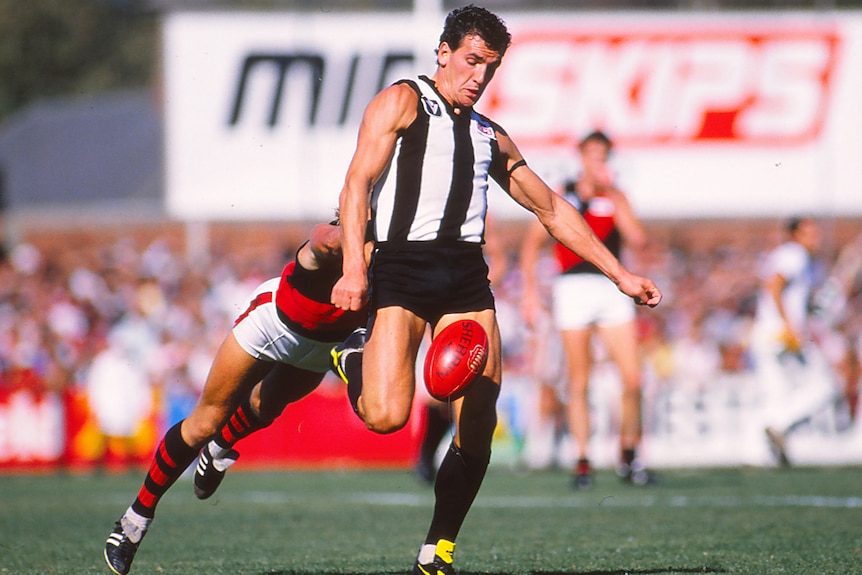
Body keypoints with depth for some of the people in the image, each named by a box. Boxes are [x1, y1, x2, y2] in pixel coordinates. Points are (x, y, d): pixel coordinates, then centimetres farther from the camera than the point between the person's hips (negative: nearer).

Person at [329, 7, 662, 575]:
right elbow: (358, 182, -5)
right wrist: (354, 268, -19)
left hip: (466, 274, 5)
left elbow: (553, 211, 31)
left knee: (478, 430, -4)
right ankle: (354, 363, 13)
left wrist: (620, 274, 26)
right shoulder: (403, 101, 6)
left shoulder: (491, 137, 24)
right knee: (386, 417, -19)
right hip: (403, 266, -5)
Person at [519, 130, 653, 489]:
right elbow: (532, 243, 13)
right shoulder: (560, 196, 9)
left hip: (612, 287, 1)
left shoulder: (615, 199, 11)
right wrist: (530, 289, 3)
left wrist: (612, 196, -5)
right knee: (579, 383, -2)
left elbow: (638, 240, -4)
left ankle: (628, 455, 10)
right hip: (573, 288, -1)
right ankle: (582, 462, 4)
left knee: (632, 379, -7)